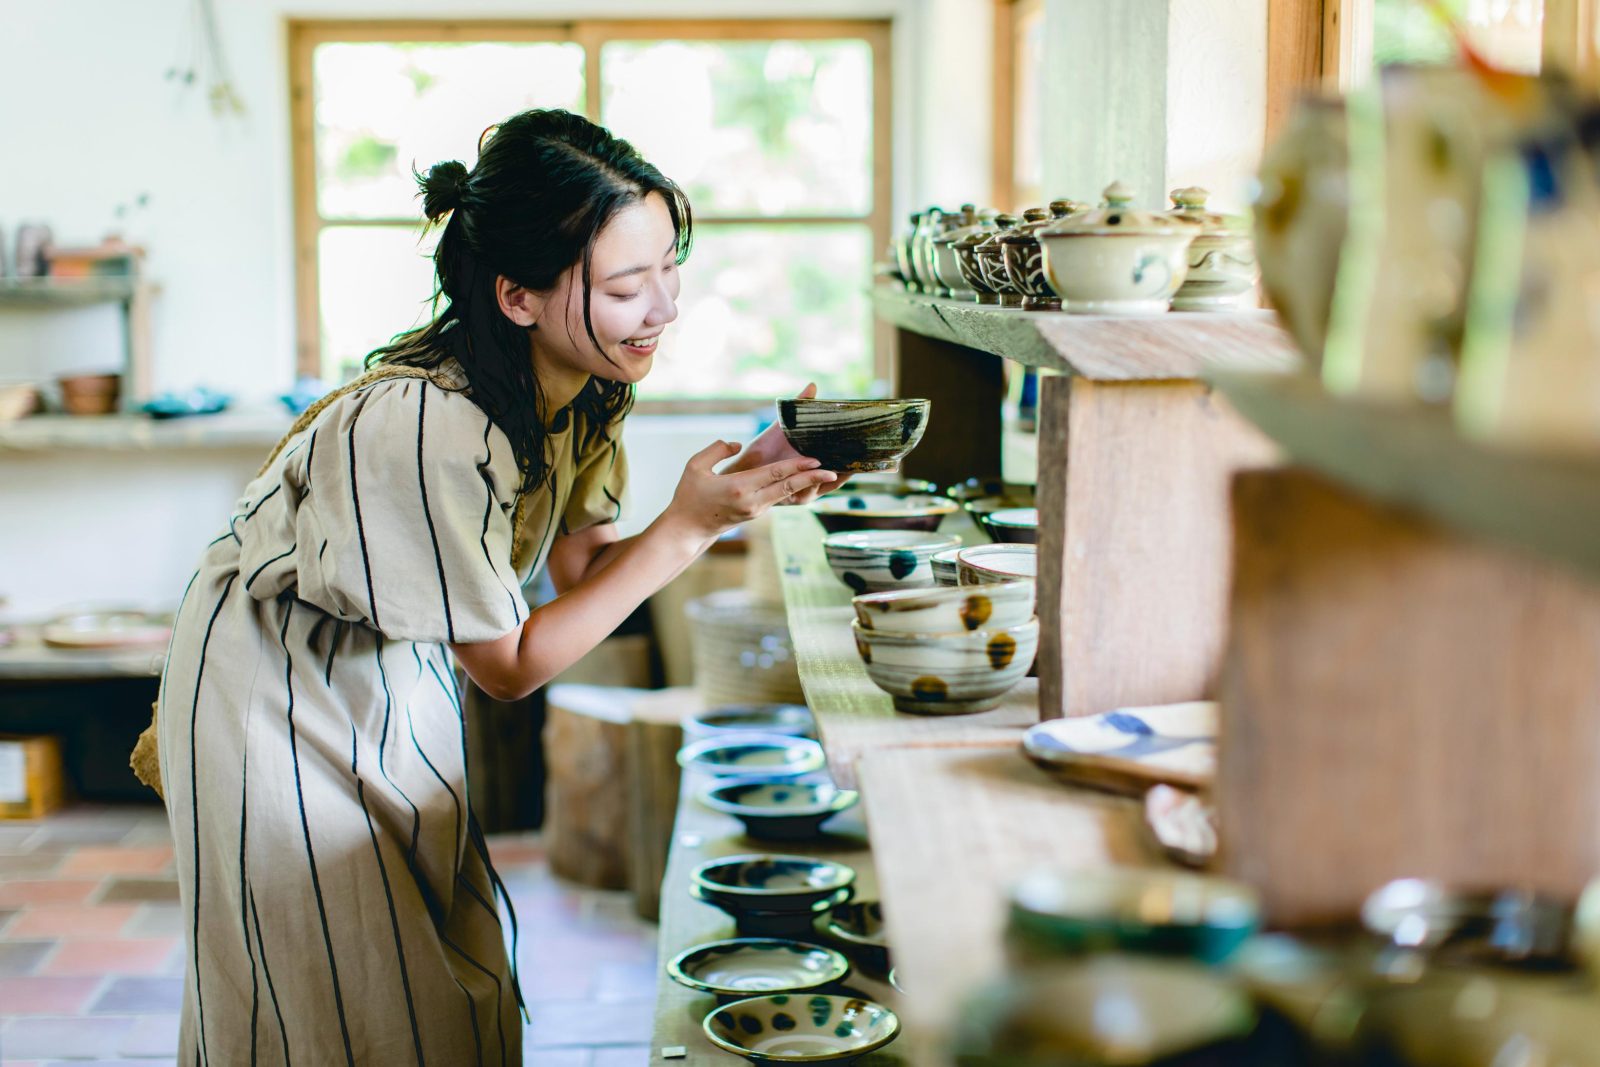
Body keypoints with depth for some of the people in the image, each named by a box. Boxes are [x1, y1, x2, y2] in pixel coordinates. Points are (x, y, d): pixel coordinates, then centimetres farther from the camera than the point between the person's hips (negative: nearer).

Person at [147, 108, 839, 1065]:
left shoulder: (575, 387, -12)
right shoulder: (426, 428, -36)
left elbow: (585, 568, -5)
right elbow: (511, 665, -25)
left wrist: (741, 488, -18)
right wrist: (686, 528, -28)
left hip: (394, 679, 8)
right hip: (283, 699, -7)